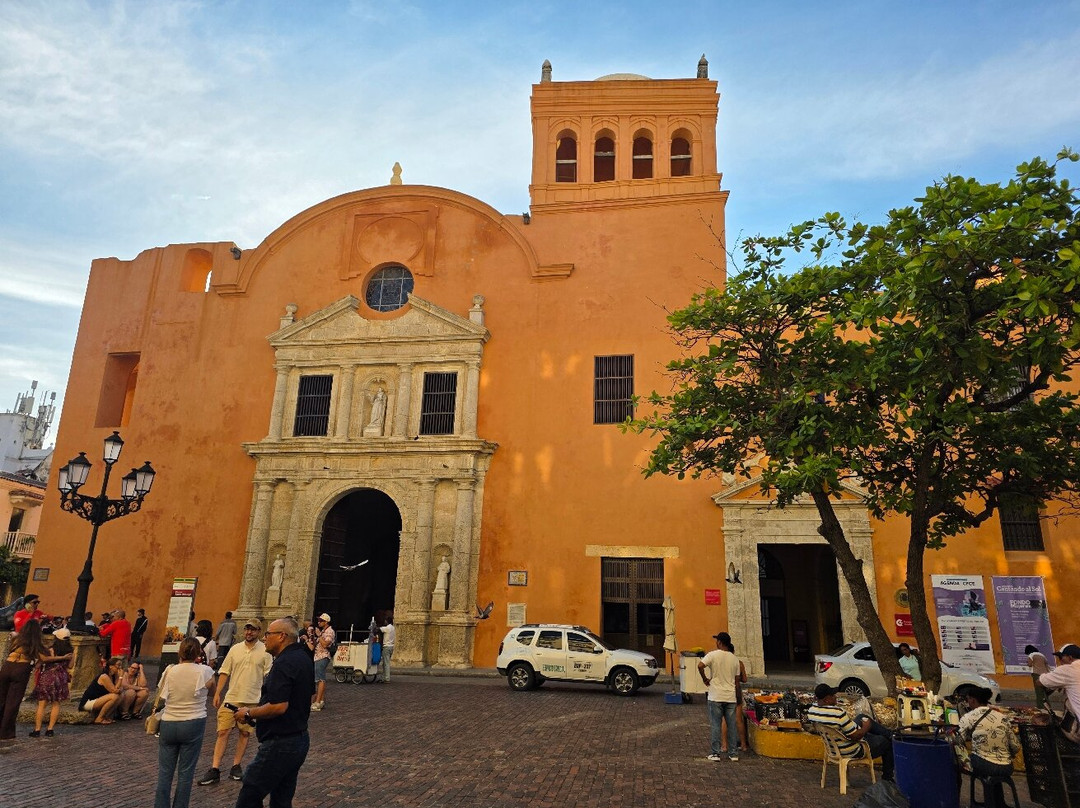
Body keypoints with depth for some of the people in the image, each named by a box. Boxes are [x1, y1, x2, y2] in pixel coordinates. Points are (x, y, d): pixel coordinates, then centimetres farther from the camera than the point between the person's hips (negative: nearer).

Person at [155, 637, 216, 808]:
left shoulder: (170, 670, -4)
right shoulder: (204, 671, -10)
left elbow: (163, 694, 14)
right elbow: (211, 690, 9)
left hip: (168, 724, 2)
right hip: (193, 725, -2)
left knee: (164, 771, 12)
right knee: (185, 772, 6)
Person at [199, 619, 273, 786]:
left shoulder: (265, 651, -3)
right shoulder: (235, 649, 5)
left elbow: (268, 676, -2)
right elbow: (224, 672, 8)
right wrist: (217, 694, 2)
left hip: (252, 700, -1)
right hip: (231, 698, 2)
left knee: (245, 733, 7)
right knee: (223, 732, -2)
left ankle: (236, 766, 20)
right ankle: (215, 769, 3)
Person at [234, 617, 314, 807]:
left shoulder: (284, 663, -20)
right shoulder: (304, 658, 11)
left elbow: (278, 706, -28)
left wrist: (249, 713, -12)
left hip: (280, 743, -10)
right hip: (300, 740, 10)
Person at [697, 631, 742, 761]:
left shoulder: (713, 655, -9)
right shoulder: (735, 659, 5)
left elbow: (700, 665, -23)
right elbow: (737, 678, 9)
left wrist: (705, 679, -8)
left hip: (716, 696, -4)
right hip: (731, 696, 4)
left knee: (715, 725, 3)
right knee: (732, 725, 11)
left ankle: (715, 753, 5)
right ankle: (733, 753, 16)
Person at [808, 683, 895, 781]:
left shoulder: (811, 711, -12)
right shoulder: (838, 713, -37)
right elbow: (855, 736, -28)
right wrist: (865, 728, -9)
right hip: (852, 752, -8)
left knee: (863, 717, 23)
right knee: (888, 742, 15)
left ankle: (889, 734, 38)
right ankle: (887, 776, 33)